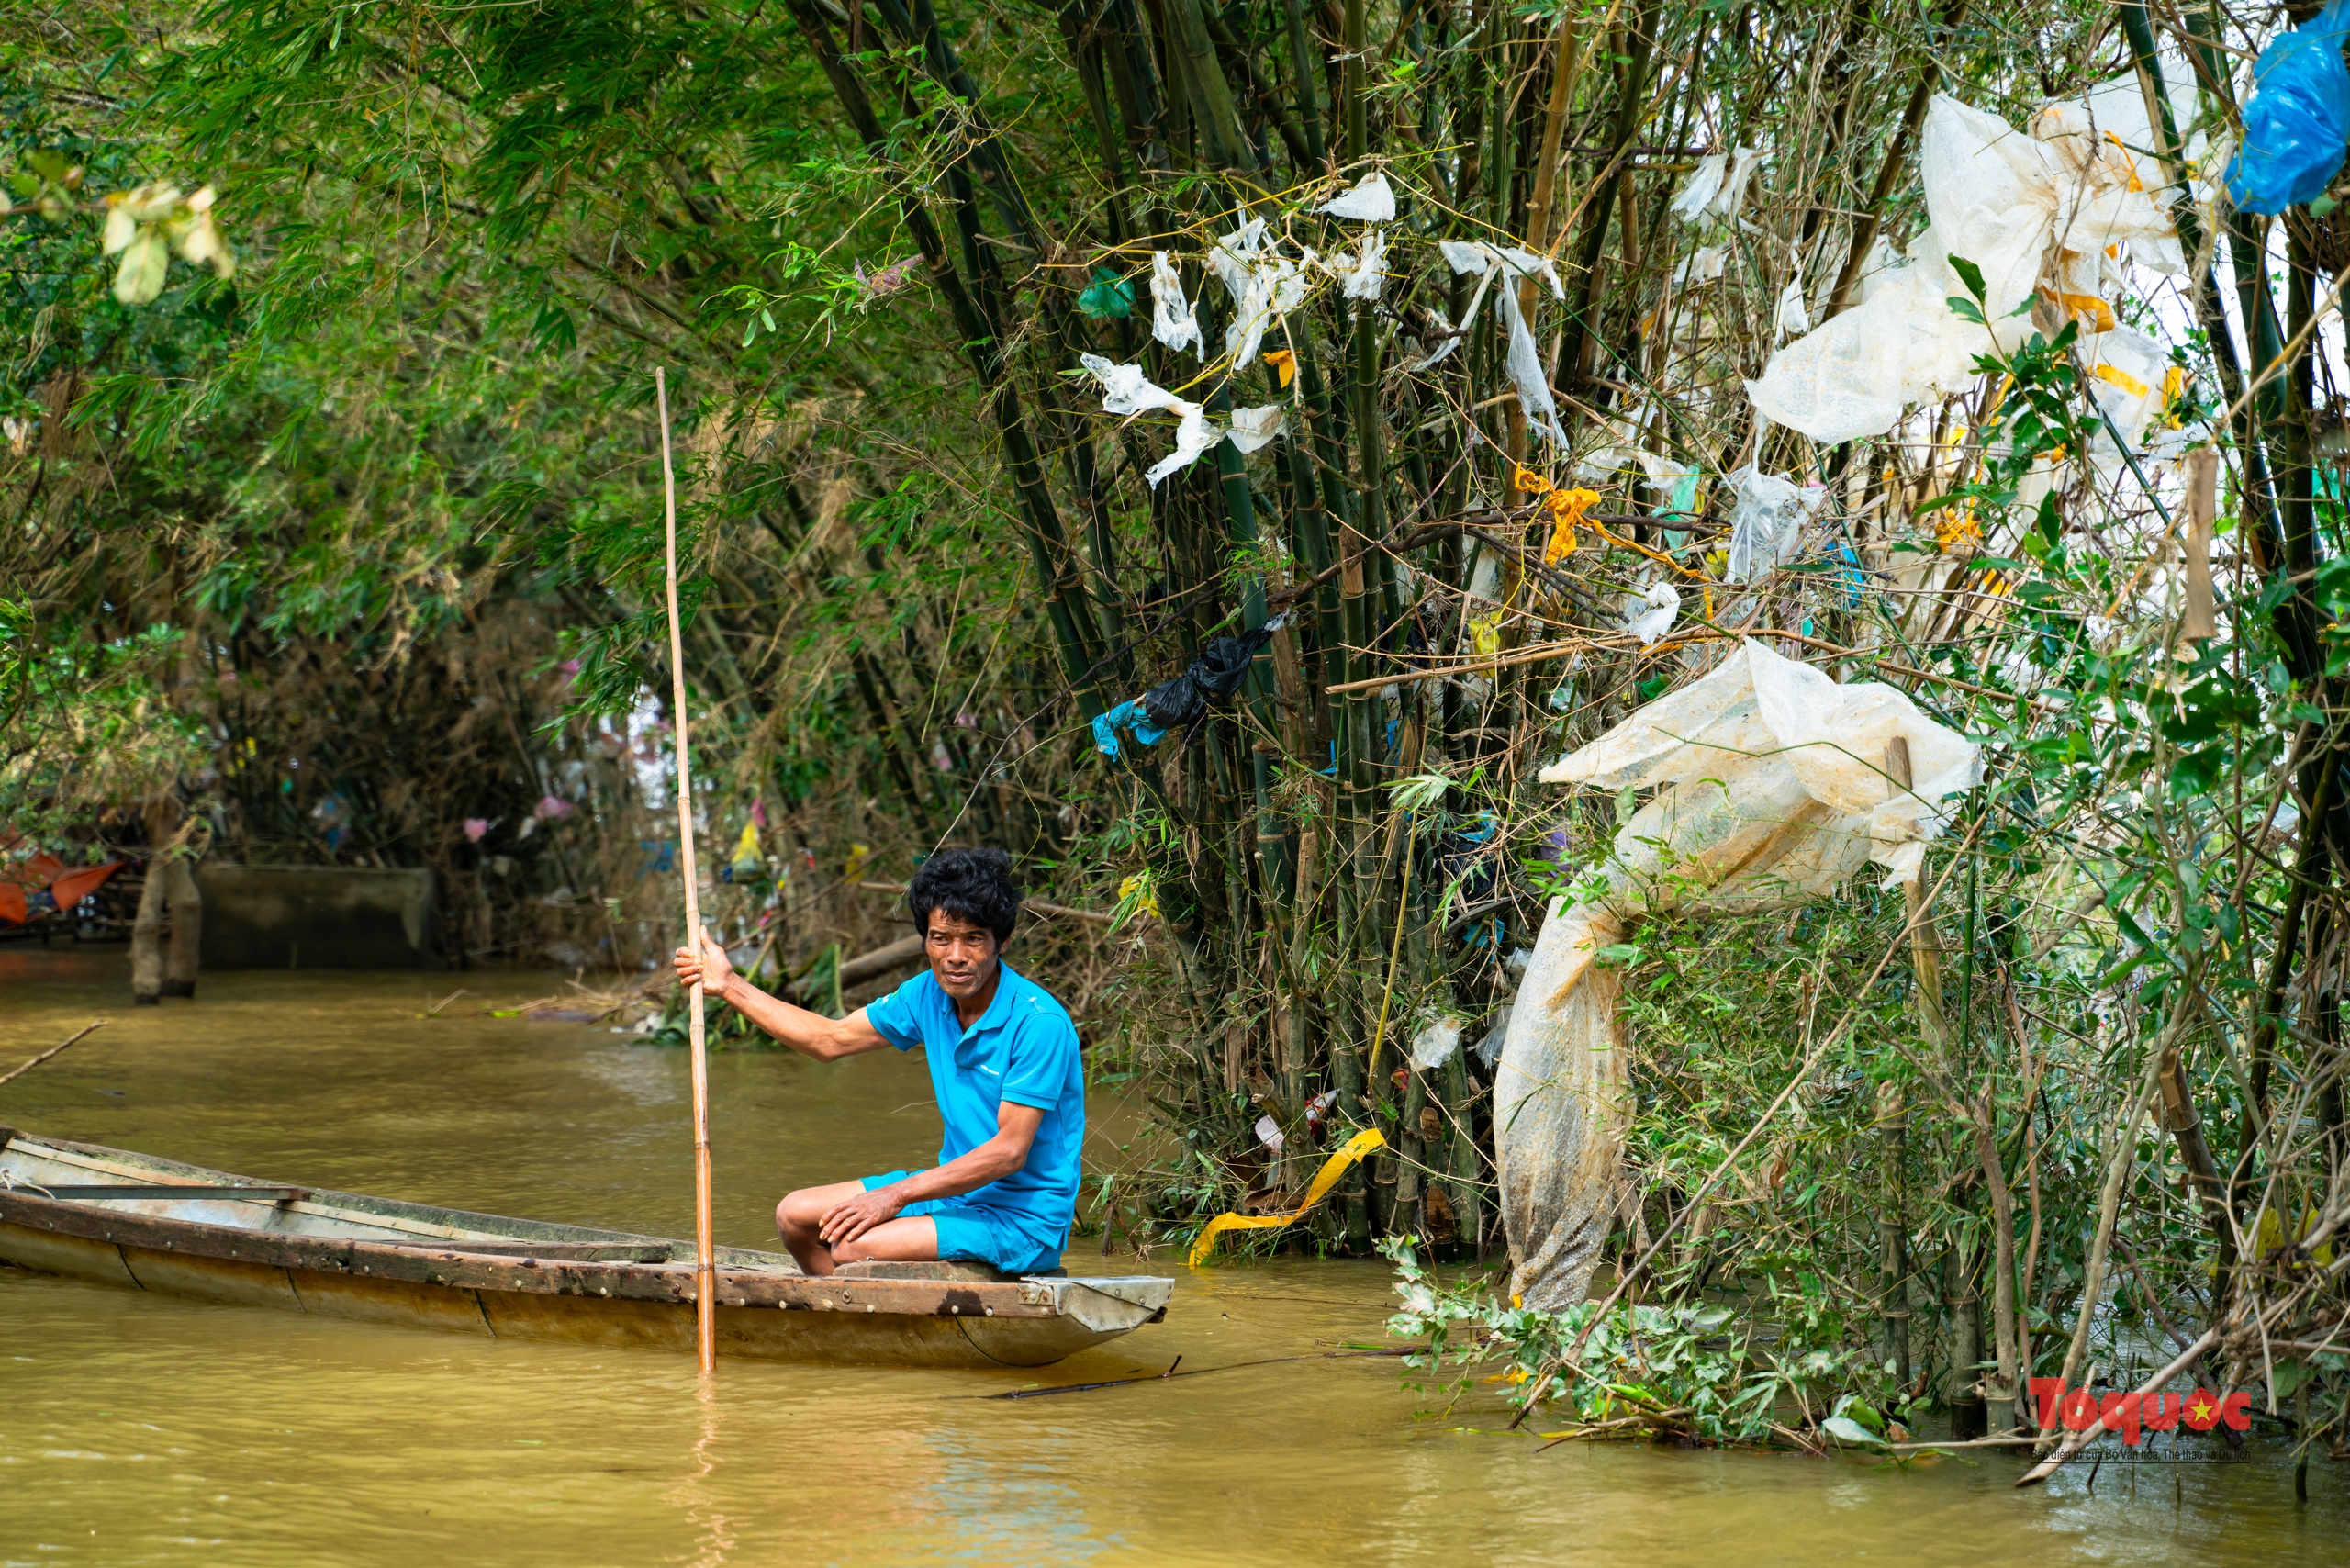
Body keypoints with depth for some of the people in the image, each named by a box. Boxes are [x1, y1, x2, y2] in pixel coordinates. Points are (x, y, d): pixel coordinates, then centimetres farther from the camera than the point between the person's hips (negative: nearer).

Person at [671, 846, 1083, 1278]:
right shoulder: (930, 994, 2)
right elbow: (831, 1039, 15)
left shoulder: (1040, 1024, -21)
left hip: (1025, 1218, -8)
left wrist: (895, 1196, -25)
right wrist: (729, 987, 13)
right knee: (796, 1216, 7)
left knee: (854, 1249, -25)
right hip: (955, 1186, 9)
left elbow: (1009, 1152, -23)